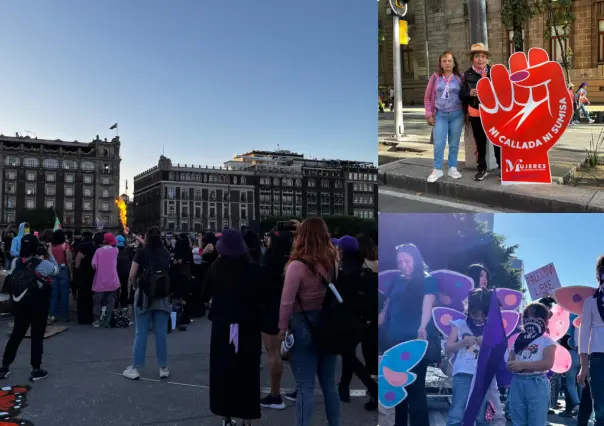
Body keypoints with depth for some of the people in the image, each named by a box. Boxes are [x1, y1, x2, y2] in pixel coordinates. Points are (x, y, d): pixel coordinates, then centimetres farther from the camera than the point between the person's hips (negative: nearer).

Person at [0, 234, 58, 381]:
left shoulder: (15, 262, -2)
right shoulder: (43, 264, -16)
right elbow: (56, 270, 1)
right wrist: (50, 254, 8)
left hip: (20, 304, 5)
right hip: (38, 305, -5)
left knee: (16, 334, 15)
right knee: (37, 336, 5)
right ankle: (36, 370, 10)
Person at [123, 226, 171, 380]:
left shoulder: (141, 252, -4)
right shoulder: (166, 253, 4)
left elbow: (132, 276, -7)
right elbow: (170, 273, 1)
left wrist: (134, 286, 11)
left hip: (144, 294, -2)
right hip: (162, 296, 2)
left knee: (141, 333, 4)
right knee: (161, 333, 7)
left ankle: (135, 368, 10)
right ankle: (163, 368, 13)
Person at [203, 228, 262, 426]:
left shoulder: (216, 268, -7)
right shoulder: (253, 269, -10)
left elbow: (205, 295, 5)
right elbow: (260, 297, -6)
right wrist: (259, 324, 6)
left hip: (222, 326, 1)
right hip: (248, 326, -1)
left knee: (222, 372, 12)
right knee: (247, 373, 7)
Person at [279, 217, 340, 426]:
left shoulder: (298, 265, -15)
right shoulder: (332, 261, 2)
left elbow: (287, 302, -12)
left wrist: (282, 327, -3)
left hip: (304, 327, -6)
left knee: (305, 387, 0)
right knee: (329, 383, 16)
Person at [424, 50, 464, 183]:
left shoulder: (459, 78, 2)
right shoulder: (435, 77, 4)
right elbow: (427, 97, 6)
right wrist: (429, 114, 0)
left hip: (457, 115, 0)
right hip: (440, 115, 0)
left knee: (454, 144, 8)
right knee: (439, 144, -5)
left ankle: (453, 168, 19)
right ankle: (437, 170, 6)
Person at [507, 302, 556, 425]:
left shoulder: (546, 340, -1)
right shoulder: (518, 340, 14)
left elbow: (548, 363, -14)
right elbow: (510, 362, 13)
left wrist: (523, 365, -17)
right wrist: (514, 366, -11)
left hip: (536, 384, -5)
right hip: (517, 383, 5)